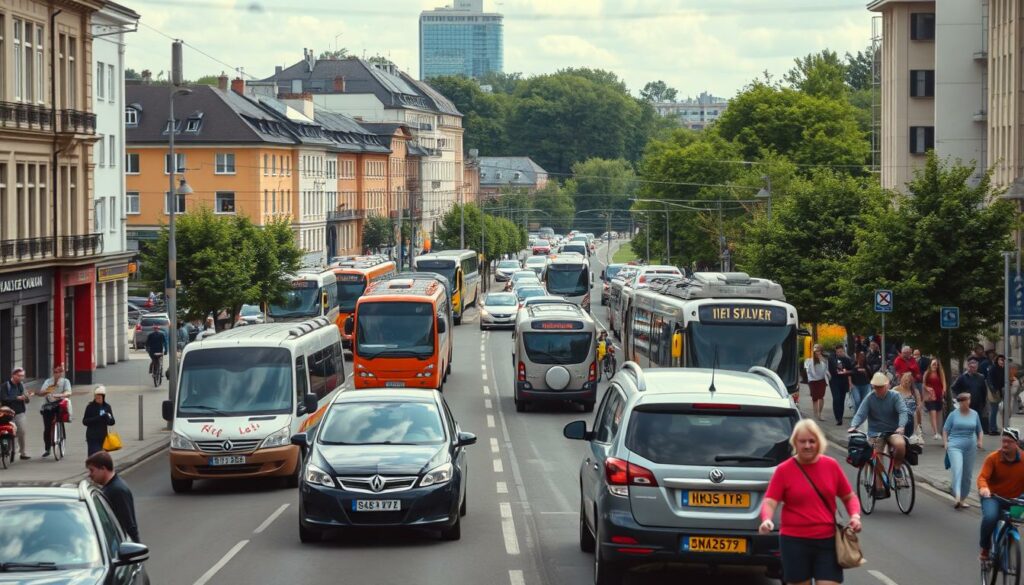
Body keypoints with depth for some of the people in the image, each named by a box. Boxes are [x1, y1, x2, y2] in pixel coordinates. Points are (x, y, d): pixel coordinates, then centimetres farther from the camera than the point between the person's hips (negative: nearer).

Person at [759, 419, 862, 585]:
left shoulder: (831, 466, 5)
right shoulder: (784, 470, -2)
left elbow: (849, 496, 15)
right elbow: (769, 502, -9)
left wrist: (855, 515, -5)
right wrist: (766, 520, -30)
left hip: (828, 541, 1)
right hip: (794, 541, -1)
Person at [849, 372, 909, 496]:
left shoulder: (895, 396, -4)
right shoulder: (870, 398, -3)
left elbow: (903, 411, -15)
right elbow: (860, 414, -9)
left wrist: (901, 426, -34)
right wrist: (853, 426, -29)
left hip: (893, 431, -1)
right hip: (876, 433, 1)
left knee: (900, 444, -32)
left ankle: (897, 467, -5)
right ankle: (879, 487, 10)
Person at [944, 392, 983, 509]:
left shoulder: (974, 415, 10)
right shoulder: (953, 414, 3)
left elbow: (979, 430, 20)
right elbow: (945, 430, 6)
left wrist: (979, 441, 4)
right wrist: (945, 443, -5)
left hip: (970, 447, 4)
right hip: (955, 446, -4)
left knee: (967, 475, 7)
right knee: (957, 470, -21)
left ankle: (963, 498, 19)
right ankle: (957, 497, -32)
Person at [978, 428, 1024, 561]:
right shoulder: (993, 458, -10)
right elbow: (983, 476, -19)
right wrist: (983, 488, -42)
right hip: (993, 496, -3)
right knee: (990, 517, -29)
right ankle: (985, 548, -6)